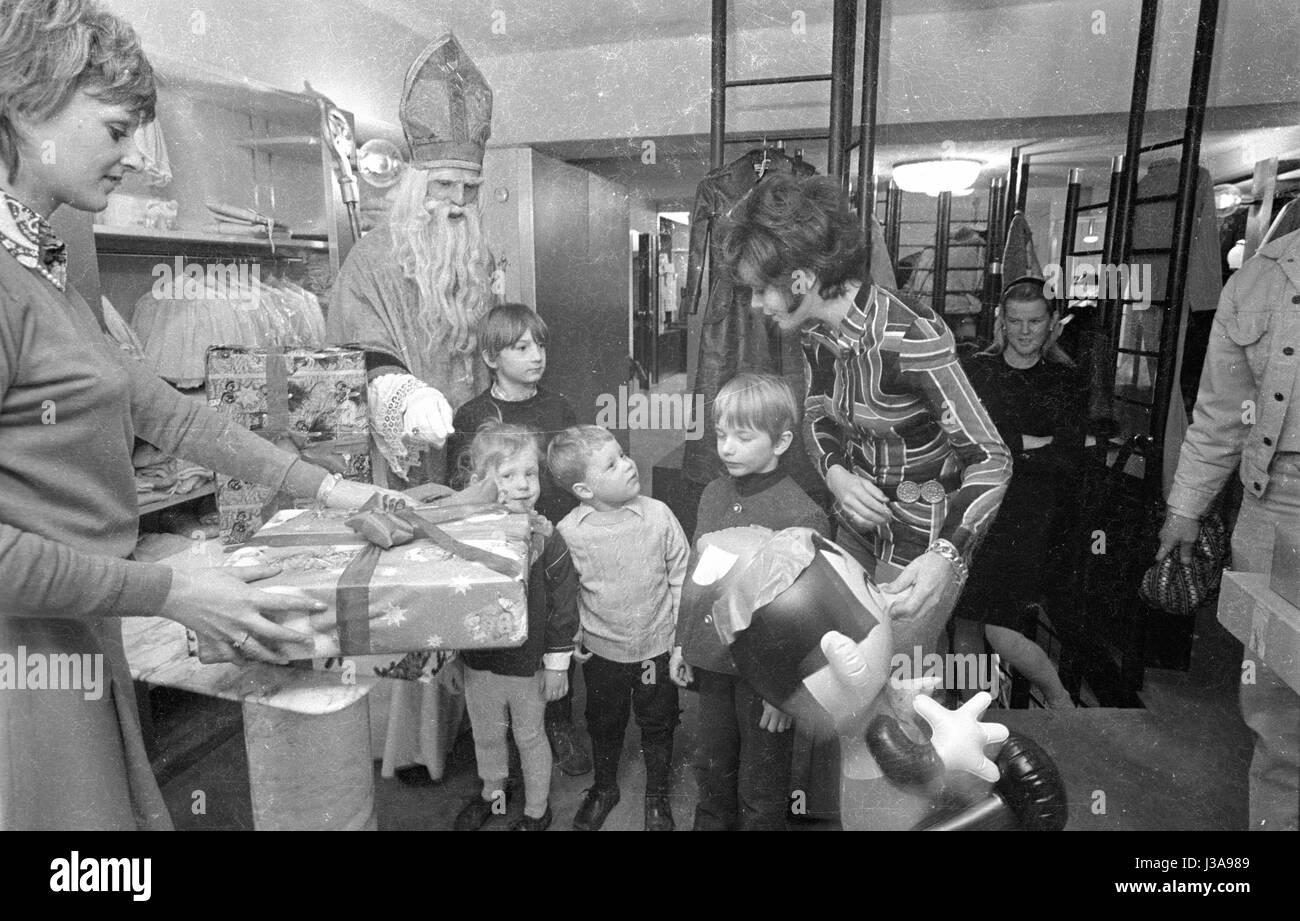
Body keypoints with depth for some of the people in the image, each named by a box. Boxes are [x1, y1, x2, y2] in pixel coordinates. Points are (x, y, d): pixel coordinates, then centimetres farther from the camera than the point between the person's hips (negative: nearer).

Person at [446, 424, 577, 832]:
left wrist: (557, 663, -7)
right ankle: (491, 791, 51)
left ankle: (537, 810, 40)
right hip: (478, 661, 3)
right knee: (485, 735, 23)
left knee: (530, 737, 17)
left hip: (529, 664, -3)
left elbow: (563, 605, -11)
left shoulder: (547, 538, -17)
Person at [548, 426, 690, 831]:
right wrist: (569, 644, 0)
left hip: (657, 648, 0)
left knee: (658, 724, 18)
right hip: (602, 650, 0)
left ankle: (657, 794, 43)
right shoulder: (569, 531, -16)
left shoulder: (658, 515, -16)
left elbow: (682, 578, -6)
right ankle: (604, 787, 49)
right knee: (603, 724, 21)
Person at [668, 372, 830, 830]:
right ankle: (709, 823, 48)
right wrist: (682, 641, 13)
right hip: (711, 663, 6)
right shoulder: (714, 494, 2)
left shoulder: (802, 516, -19)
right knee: (711, 769, 25)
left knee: (761, 791, 14)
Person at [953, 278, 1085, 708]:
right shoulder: (977, 370, 8)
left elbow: (1067, 463, -3)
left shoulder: (1066, 382, 6)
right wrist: (1026, 443, -10)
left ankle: (1061, 701, 19)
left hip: (1027, 519, -2)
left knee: (1000, 631, -8)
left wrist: (999, 447, -9)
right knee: (965, 625, 4)